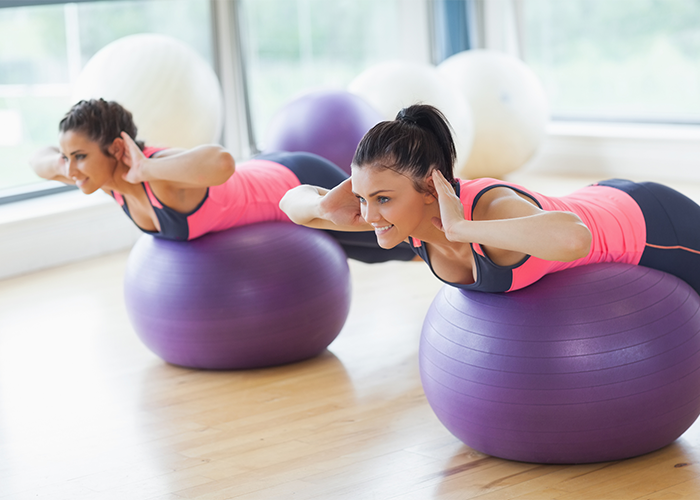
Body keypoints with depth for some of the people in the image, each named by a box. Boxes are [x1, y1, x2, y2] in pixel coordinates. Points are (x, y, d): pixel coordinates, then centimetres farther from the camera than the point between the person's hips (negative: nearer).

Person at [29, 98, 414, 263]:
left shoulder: (163, 174, -42)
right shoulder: (107, 170, -19)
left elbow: (221, 162, -66)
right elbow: (39, 160, 2)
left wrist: (146, 171, -54)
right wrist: (66, 162, -21)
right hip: (264, 180, 8)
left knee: (401, 240, 16)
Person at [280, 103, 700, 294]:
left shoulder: (490, 209, -45)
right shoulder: (404, 211, -25)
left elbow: (573, 238, -67)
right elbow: (293, 202, -12)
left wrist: (461, 227, -60)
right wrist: (329, 208, -34)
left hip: (651, 227, -6)